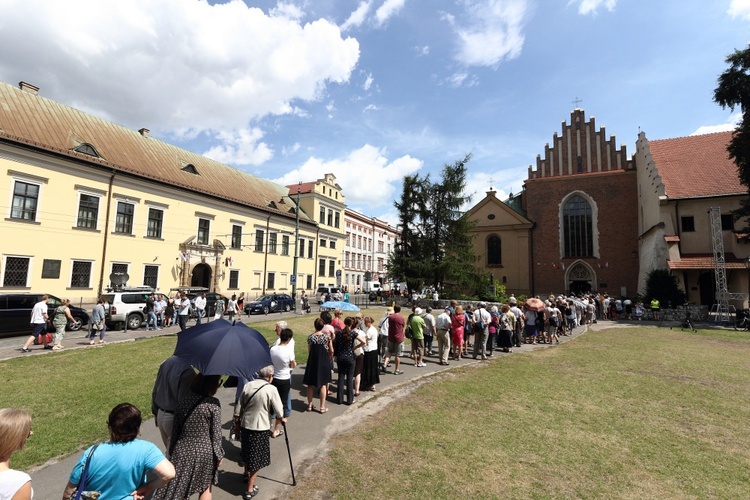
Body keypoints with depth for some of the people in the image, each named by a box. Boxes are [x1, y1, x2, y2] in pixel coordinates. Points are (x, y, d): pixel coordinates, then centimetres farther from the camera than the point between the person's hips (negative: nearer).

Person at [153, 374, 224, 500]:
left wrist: (172, 449, 15)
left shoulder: (184, 398, -5)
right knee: (205, 487, 19)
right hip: (204, 452, -3)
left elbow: (175, 428, 3)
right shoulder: (213, 404, -18)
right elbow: (216, 434, -12)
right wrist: (219, 455, 1)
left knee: (175, 490, 14)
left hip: (183, 449, 3)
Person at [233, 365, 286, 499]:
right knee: (256, 458, 9)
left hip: (245, 424, 5)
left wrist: (237, 423, 18)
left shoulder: (248, 385, 0)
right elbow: (278, 411, -10)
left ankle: (247, 473, 50)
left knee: (247, 452, 27)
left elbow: (238, 407, 6)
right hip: (260, 427, -5)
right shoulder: (271, 389, -13)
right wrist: (282, 419, 10)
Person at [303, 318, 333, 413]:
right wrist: (330, 358, 16)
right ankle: (322, 407, 13)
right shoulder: (327, 336, -11)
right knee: (323, 384, 9)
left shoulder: (310, 337, -7)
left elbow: (309, 351, 1)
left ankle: (310, 405, 24)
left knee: (311, 384, 15)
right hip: (324, 362, -1)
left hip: (312, 362, 1)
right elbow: (331, 351, -3)